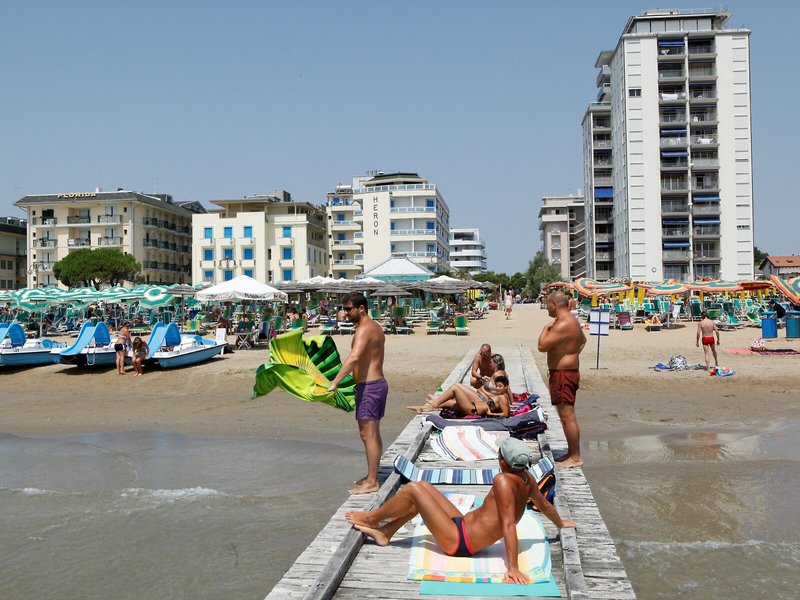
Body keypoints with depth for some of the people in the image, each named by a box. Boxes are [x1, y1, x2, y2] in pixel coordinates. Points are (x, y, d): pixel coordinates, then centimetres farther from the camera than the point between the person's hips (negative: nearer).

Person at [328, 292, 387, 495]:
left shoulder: (364, 329, -17)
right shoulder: (375, 327, 15)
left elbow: (354, 357, -32)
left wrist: (335, 382, -37)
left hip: (368, 386, -11)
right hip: (378, 383, 11)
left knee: (368, 434, -7)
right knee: (373, 433, 17)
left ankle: (371, 482, -3)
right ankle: (372, 476, 27)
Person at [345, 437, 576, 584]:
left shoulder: (503, 480, -27)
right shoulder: (527, 478, -2)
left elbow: (508, 524, -32)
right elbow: (545, 504, 13)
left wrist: (513, 567, -34)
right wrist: (560, 523, 33)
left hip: (459, 542, -9)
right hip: (465, 526, 9)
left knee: (413, 489, -9)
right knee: (423, 487, 17)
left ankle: (370, 518, 14)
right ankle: (384, 533, 23)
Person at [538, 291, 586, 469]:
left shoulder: (562, 324, -21)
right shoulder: (572, 321, 14)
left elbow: (542, 346, -24)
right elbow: (582, 340, 32)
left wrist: (545, 329, -8)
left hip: (563, 374, -11)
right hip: (569, 370, 11)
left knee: (567, 416, -7)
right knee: (566, 415, 18)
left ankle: (575, 458, -2)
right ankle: (571, 452, 27)